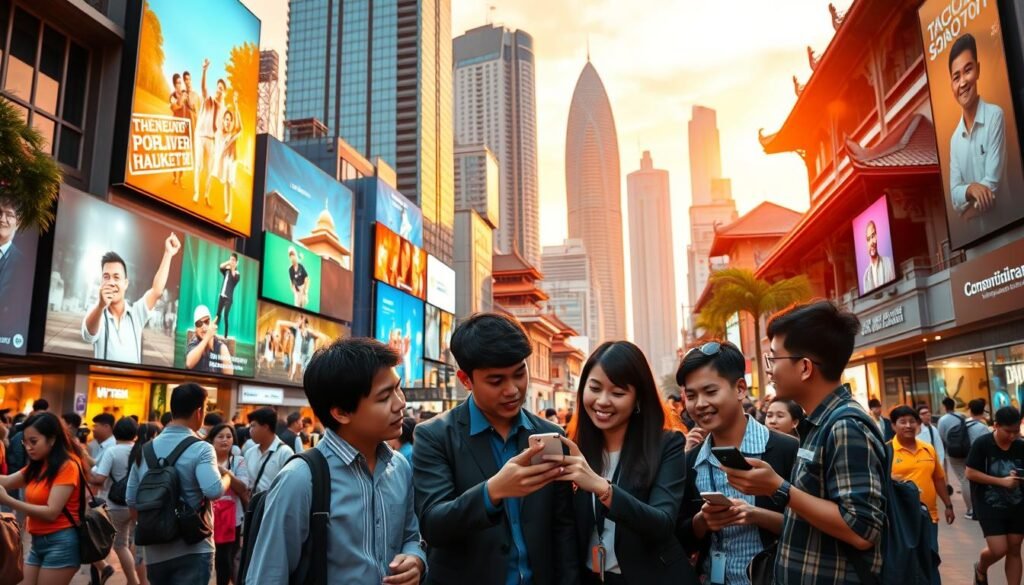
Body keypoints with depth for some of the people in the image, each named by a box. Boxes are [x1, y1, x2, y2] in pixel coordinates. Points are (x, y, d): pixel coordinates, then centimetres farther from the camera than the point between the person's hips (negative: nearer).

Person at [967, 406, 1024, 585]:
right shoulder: (982, 444, -14)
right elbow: (970, 473, -14)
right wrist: (1002, 481, -20)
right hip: (990, 506, -4)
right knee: (999, 550, -5)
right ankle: (981, 569, 27)